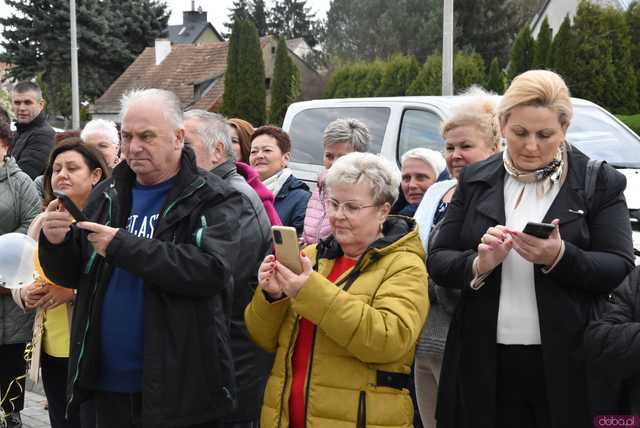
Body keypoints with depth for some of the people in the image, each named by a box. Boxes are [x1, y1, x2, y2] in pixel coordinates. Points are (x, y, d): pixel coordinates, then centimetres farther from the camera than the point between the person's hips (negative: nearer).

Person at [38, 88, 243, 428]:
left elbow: (211, 270, -23)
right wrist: (56, 243, -9)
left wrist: (122, 246, -22)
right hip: (107, 381, 5)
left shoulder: (212, 199, -7)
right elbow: (72, 275, 14)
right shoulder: (105, 196, 9)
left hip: (178, 387, -5)